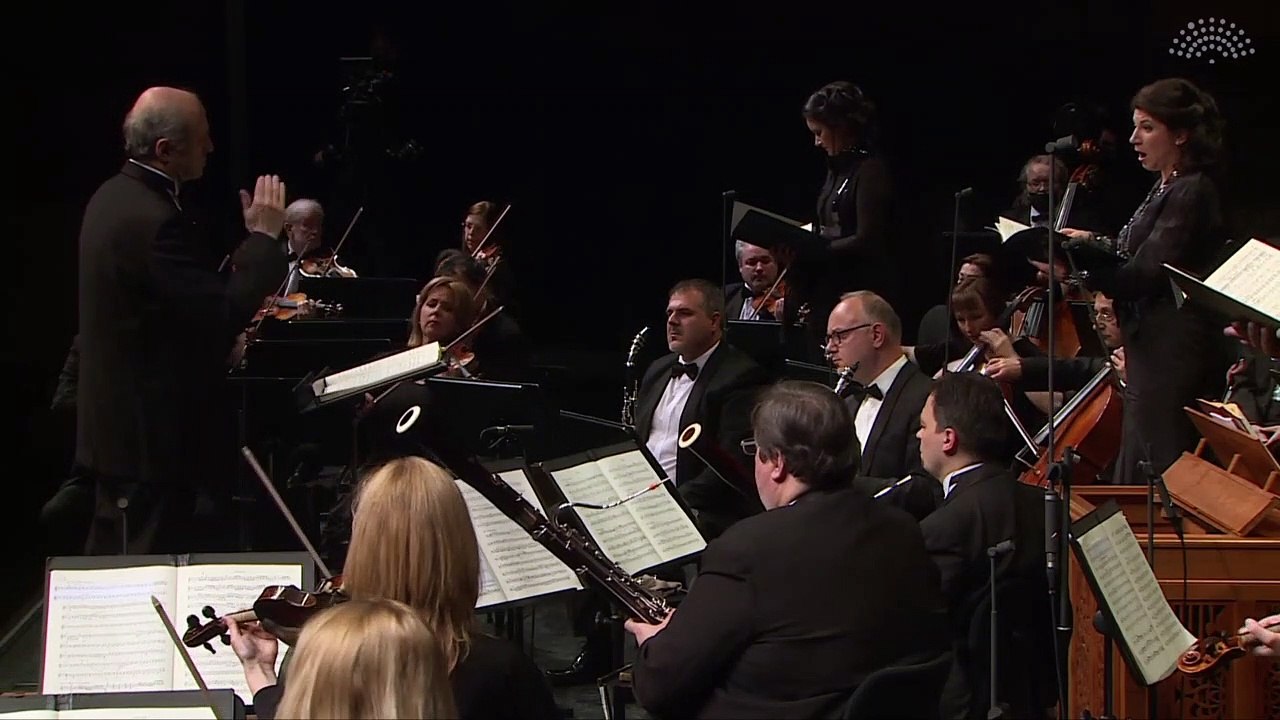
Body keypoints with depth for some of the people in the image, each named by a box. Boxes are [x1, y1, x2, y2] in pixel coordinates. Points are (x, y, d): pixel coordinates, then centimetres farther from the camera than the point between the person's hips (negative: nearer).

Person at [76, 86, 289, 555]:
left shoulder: (113, 197, 8)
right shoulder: (155, 220, -24)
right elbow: (226, 315, -24)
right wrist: (263, 236, -15)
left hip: (114, 424, 10)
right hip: (154, 433, -10)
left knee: (111, 567, 17)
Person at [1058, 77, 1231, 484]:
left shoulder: (1191, 194, -15)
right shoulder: (1167, 189, 15)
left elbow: (1145, 275, -19)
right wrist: (1096, 242, 13)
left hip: (1172, 355, -10)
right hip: (1153, 355, 10)